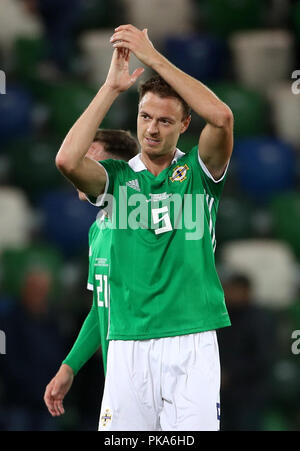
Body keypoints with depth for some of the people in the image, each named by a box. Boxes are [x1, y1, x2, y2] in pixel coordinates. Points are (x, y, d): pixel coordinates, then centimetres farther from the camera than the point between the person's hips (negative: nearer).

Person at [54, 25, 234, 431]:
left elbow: (221, 117, -11)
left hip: (191, 341, -1)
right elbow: (67, 160, -9)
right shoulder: (117, 177, 12)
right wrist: (113, 86, -6)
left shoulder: (198, 170, 9)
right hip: (128, 346, 1)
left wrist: (154, 57, -11)